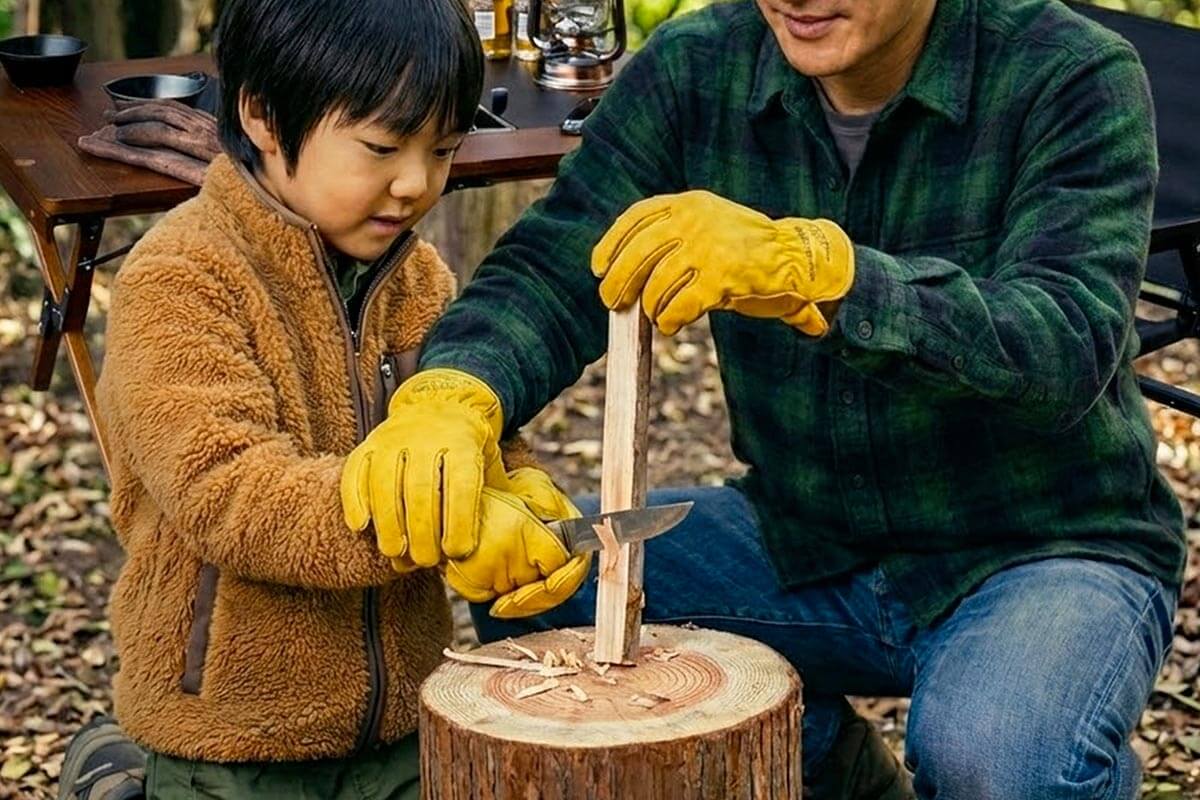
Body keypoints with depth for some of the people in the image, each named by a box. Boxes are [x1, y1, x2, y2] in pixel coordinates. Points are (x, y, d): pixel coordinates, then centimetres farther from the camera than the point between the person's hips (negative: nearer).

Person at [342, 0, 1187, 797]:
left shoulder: (1071, 78, -16)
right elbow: (552, 273, -11)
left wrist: (812, 270, -45)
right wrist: (451, 397, -35)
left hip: (1045, 549, -4)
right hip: (809, 544, 5)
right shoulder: (697, 71, -5)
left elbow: (1069, 345, -29)